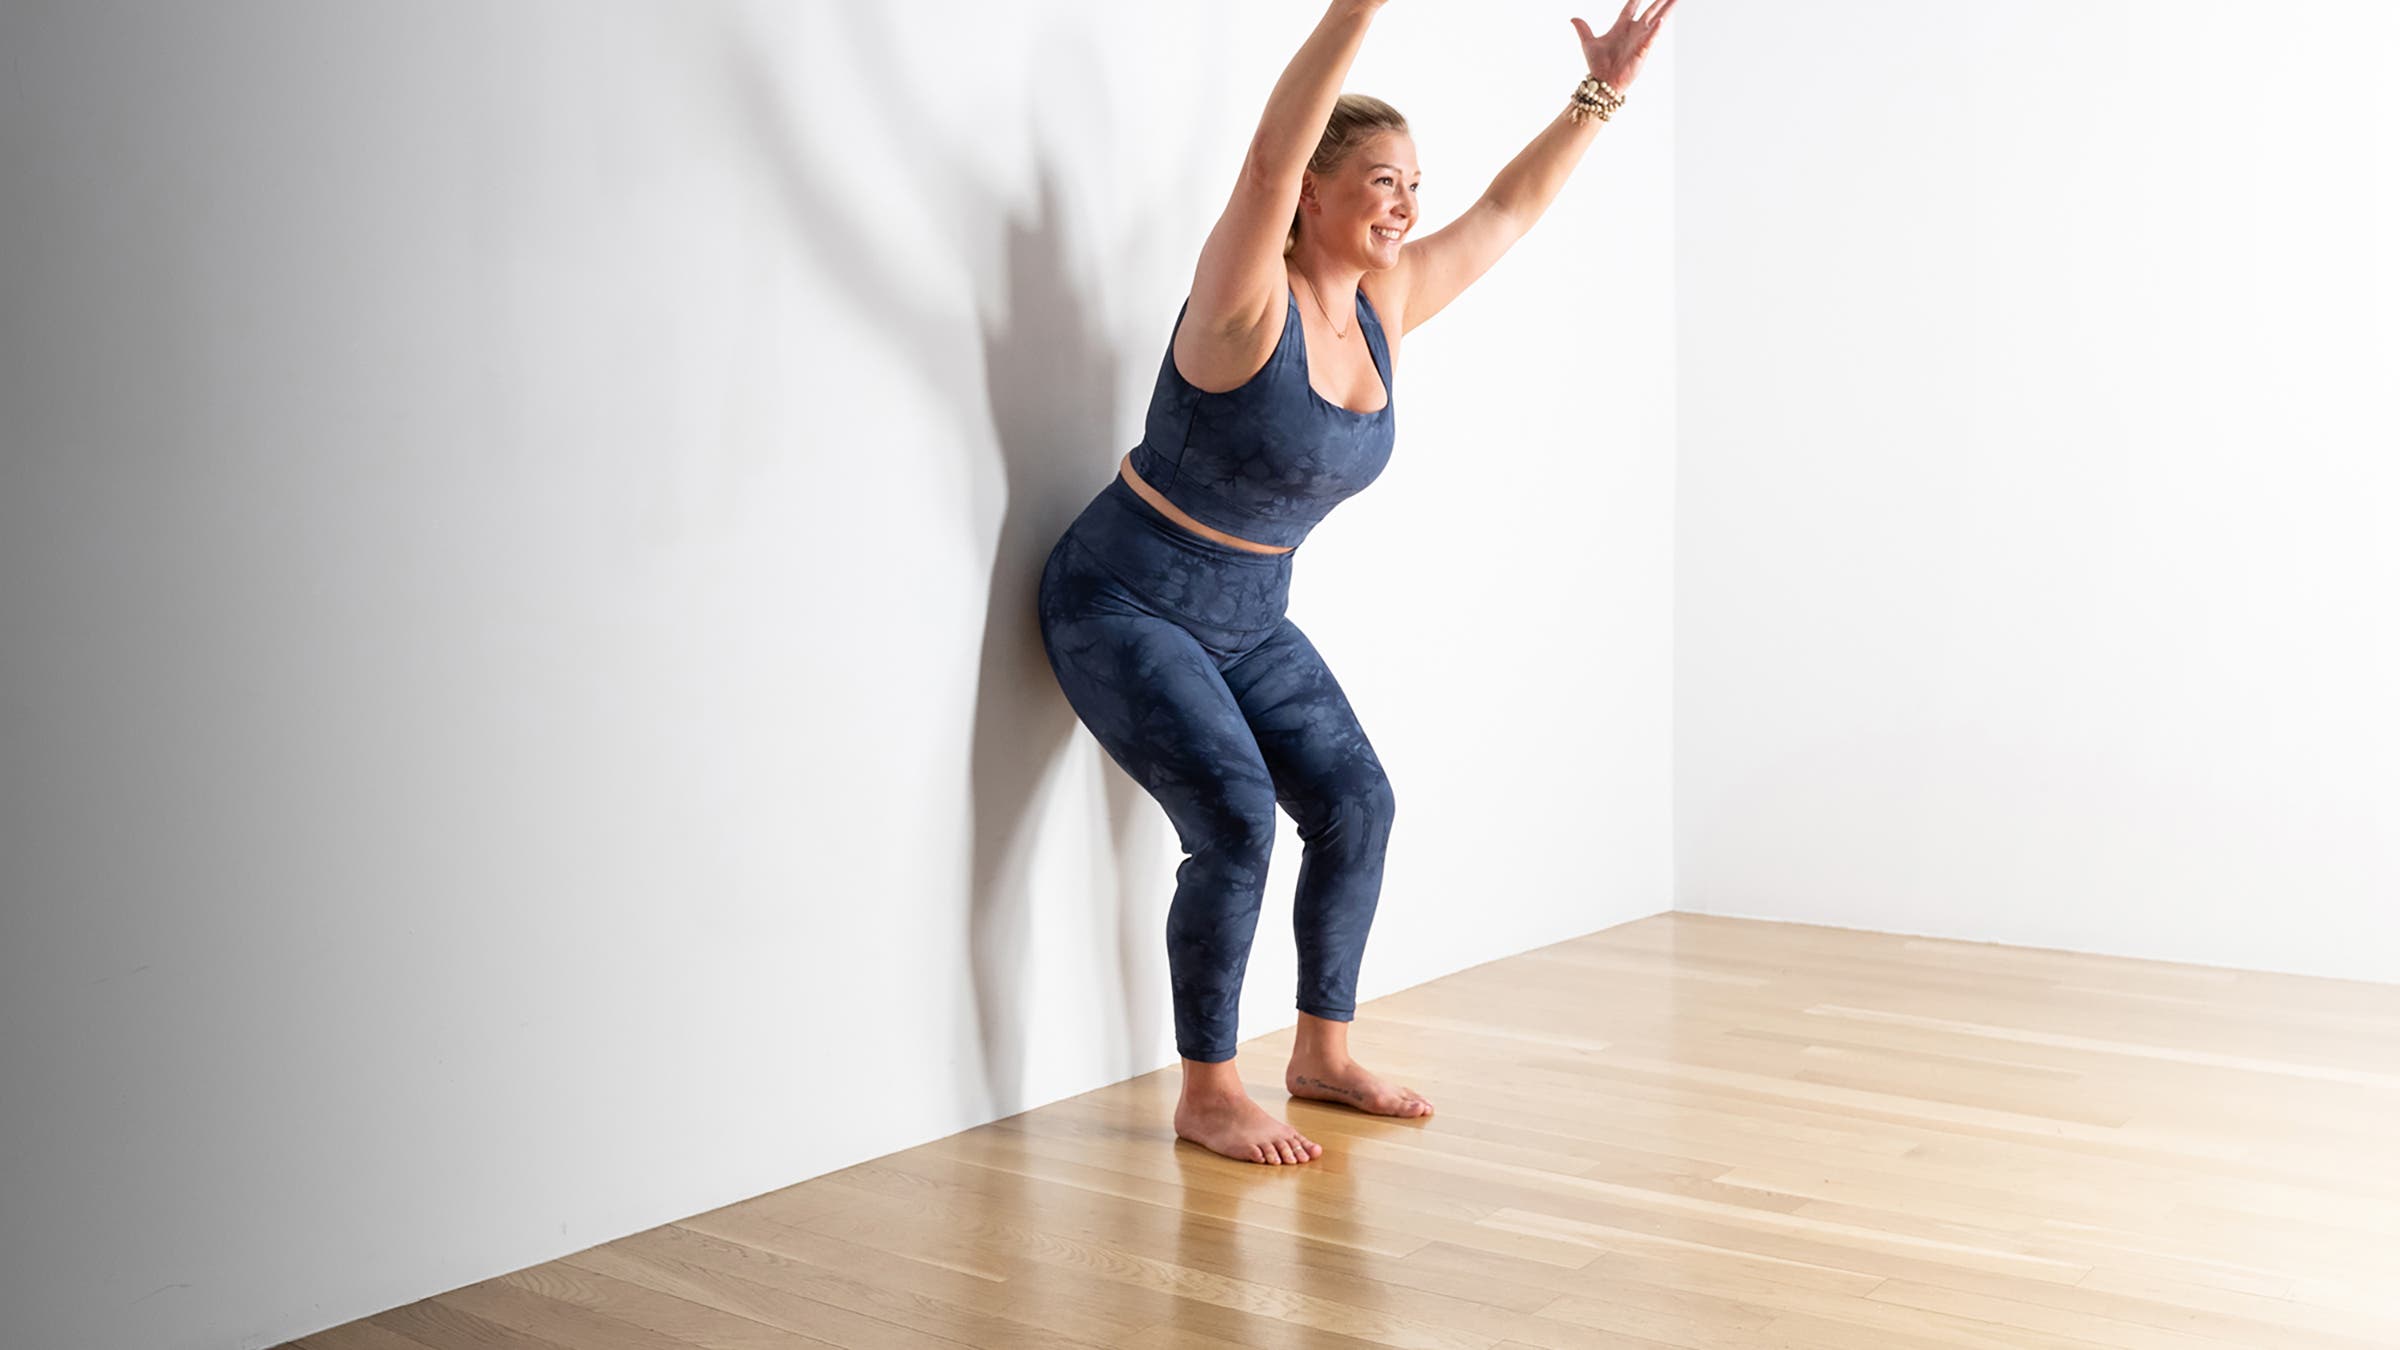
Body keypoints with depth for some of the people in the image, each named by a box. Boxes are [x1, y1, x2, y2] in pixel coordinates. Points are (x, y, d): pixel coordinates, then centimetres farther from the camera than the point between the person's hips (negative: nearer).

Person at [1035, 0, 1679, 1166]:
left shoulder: (1383, 307, -1)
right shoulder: (1249, 302, -21)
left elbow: (1506, 211, 9)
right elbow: (1271, 157, -38)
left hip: (1250, 619, 8)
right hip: (1123, 603, -8)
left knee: (1353, 803, 2)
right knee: (1234, 821, -18)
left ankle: (1322, 1053, 18)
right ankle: (1206, 1095, -3)